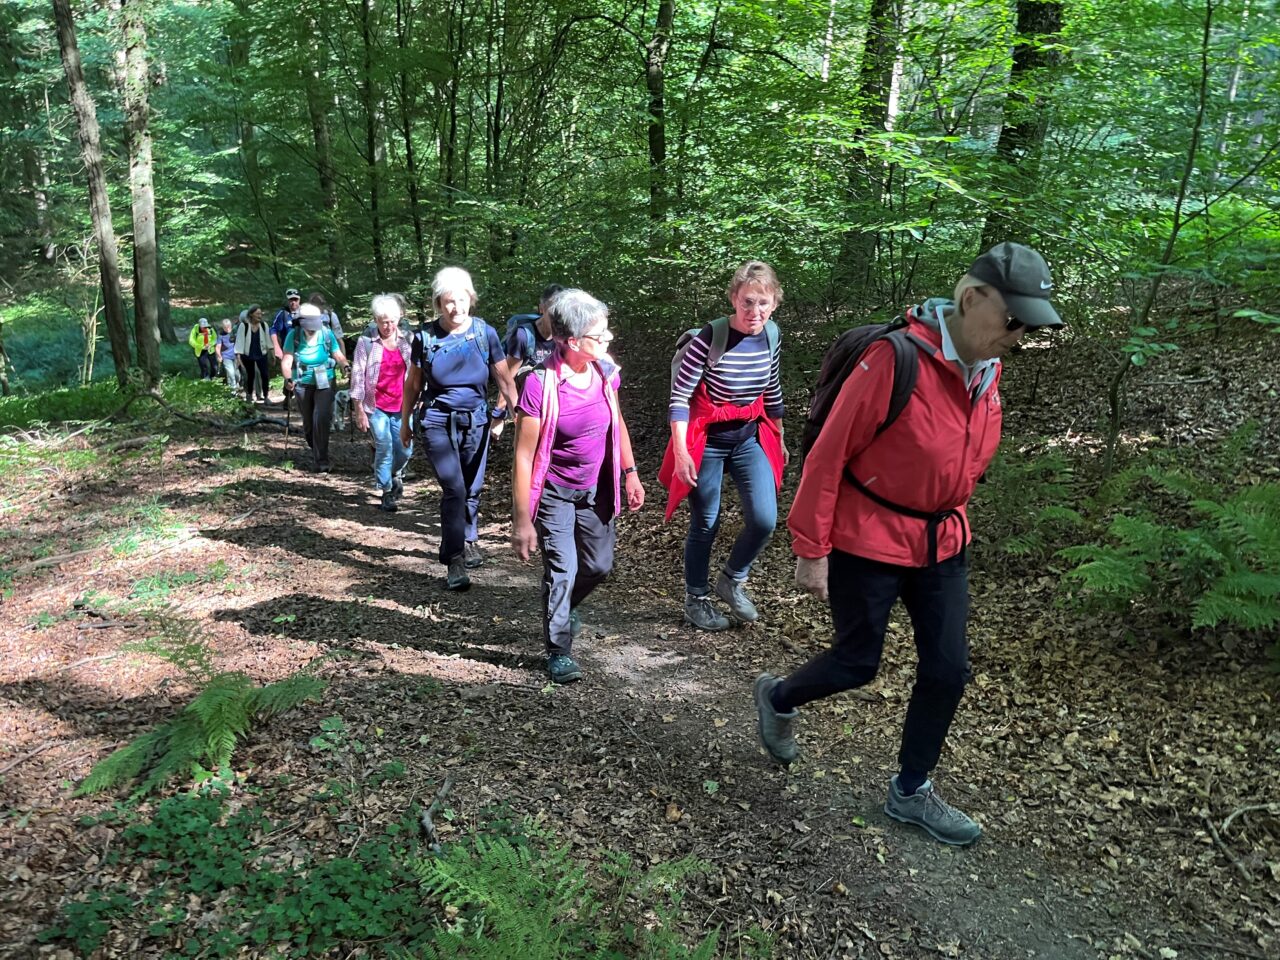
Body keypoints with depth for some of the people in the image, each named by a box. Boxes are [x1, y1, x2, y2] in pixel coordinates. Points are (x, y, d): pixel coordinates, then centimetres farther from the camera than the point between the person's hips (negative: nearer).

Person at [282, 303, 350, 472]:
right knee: (308, 422, 13)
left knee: (321, 419, -15)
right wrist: (288, 379, -32)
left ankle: (321, 460, -8)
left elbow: (339, 356, -7)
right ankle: (315, 451, 39)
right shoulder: (293, 336, -11)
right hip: (302, 384, 2)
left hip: (324, 383, -1)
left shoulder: (327, 334, -11)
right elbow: (287, 361, -16)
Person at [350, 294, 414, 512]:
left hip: (401, 406, 2)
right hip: (376, 406, -2)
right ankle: (387, 493, 11)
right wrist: (359, 410, -6)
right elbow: (357, 376, -3)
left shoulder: (407, 341, 4)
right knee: (384, 448, -5)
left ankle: (396, 473, 35)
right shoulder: (366, 343, -3)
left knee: (405, 449, 1)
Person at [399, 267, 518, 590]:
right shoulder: (425, 336, -6)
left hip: (475, 421, 2)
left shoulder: (485, 333, -5)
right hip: (438, 422, -2)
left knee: (472, 489, 13)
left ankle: (468, 541, 37)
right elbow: (413, 383, 5)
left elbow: (504, 378, 2)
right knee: (453, 488, -13)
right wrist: (404, 421, 11)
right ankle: (455, 562, -9)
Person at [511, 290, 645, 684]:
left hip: (597, 489, 6)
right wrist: (521, 521, -19)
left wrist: (630, 473, 8)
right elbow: (523, 457, -21)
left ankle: (565, 606, 46)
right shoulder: (540, 385, -26)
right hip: (554, 493, -5)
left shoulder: (605, 370, -9)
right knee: (562, 569, -6)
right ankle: (559, 651, 16)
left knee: (599, 565, 14)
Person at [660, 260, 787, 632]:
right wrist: (681, 451, -24)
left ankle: (732, 579, 23)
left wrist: (779, 438, 19)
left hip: (751, 436, 5)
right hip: (707, 439, -5)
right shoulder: (710, 337, -21)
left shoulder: (771, 335, -3)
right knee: (705, 525, 6)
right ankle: (696, 600, 28)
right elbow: (680, 395, -18)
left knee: (765, 520, -6)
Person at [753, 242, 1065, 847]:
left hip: (941, 543, 7)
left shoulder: (988, 366, 0)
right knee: (858, 664, 8)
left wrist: (950, 519, 19)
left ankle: (911, 792, 29)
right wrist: (811, 550, -16)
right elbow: (829, 456, -20)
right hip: (868, 542, -7)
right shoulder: (896, 360, -24)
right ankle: (778, 698, 40)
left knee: (947, 671, 9)